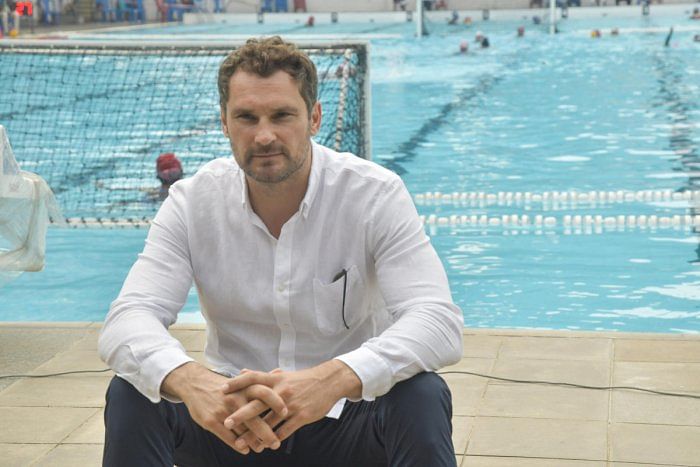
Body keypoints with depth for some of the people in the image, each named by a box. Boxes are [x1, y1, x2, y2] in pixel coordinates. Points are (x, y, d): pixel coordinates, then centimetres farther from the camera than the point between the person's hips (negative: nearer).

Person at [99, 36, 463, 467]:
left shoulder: (375, 195, -14)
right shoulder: (193, 202, -7)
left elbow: (438, 322, -25)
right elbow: (126, 321, -17)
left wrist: (335, 379, -45)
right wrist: (188, 380, -42)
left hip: (344, 418, -1)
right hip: (232, 419, 2)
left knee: (423, 398, -31)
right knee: (131, 396, -23)